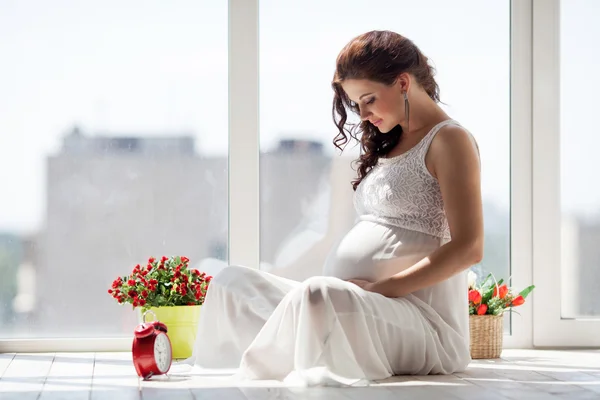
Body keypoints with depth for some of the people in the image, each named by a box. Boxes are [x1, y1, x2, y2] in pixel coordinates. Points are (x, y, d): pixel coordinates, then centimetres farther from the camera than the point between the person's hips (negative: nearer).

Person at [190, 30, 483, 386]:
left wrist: (382, 288, -17)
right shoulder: (389, 145, 23)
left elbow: (468, 249, -13)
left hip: (421, 322, -9)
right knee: (233, 282, 3)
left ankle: (266, 366, -16)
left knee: (320, 295, -37)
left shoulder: (449, 140, -3)